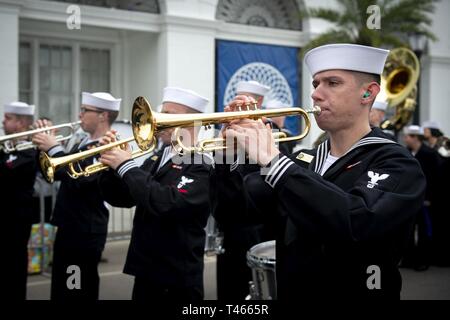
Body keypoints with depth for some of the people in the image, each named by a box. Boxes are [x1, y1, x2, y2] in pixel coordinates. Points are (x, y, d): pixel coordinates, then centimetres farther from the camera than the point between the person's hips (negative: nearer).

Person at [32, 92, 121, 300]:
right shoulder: (82, 144, 13)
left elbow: (78, 179, -29)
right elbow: (54, 173, 18)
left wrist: (54, 148, -21)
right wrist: (45, 146, 4)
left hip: (85, 232, -10)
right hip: (67, 228, 10)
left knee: (78, 292, 0)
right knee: (60, 290, 19)